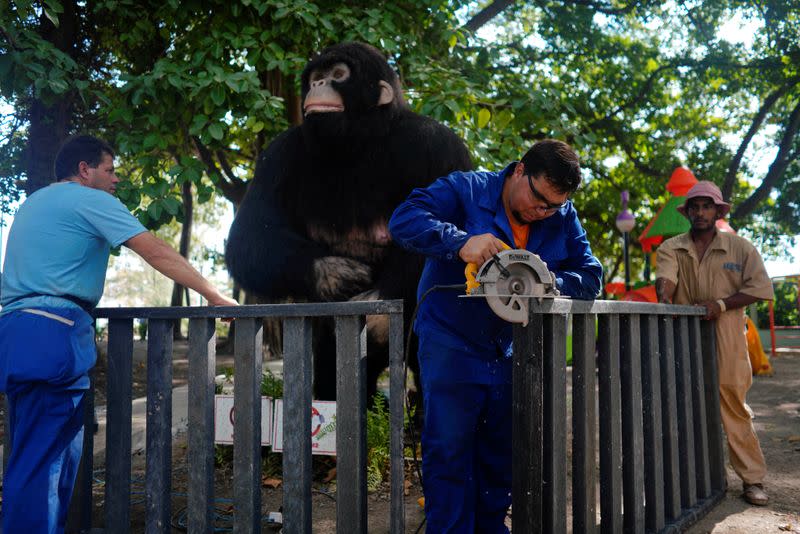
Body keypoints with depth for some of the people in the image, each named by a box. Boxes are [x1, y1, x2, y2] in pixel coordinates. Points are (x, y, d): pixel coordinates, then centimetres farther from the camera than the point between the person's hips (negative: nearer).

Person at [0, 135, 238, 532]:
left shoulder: (33, 202, 25)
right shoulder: (91, 200, -2)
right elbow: (156, 252, -8)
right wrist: (213, 295, -6)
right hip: (53, 333, -9)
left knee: (33, 454, 12)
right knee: (43, 459, -8)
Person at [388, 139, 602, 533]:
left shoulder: (563, 219, 3)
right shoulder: (465, 190, -11)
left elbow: (589, 277, -1)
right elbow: (404, 220, -21)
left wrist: (550, 283, -22)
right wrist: (461, 241, -36)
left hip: (509, 354, 5)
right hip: (451, 348, -5)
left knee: (501, 457, 16)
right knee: (448, 453, -2)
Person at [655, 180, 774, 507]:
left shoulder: (740, 247, 6)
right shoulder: (671, 248, 7)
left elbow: (759, 287, 1)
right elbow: (665, 277, -11)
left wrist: (720, 304, -12)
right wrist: (665, 297, -34)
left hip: (726, 341, -1)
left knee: (734, 408, 1)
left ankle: (752, 479, 13)